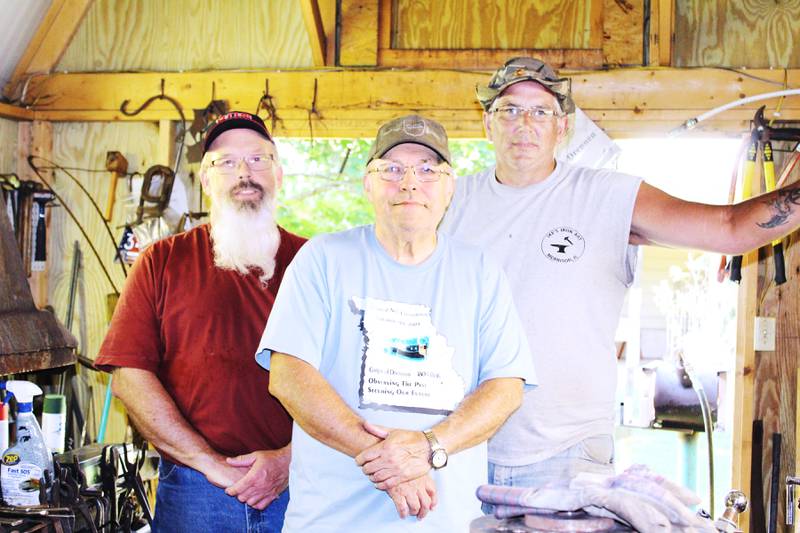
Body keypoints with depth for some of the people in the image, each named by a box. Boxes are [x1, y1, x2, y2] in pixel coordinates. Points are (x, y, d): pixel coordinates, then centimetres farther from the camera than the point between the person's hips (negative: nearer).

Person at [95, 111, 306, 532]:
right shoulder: (163, 262, 6)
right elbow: (129, 377, -3)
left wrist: (290, 460, -12)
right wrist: (211, 463, -10)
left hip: (298, 487, 0)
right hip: (194, 492, 0)